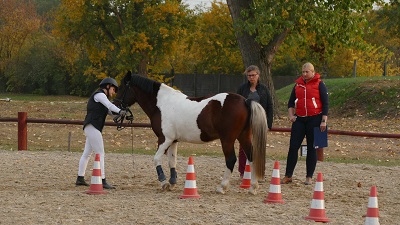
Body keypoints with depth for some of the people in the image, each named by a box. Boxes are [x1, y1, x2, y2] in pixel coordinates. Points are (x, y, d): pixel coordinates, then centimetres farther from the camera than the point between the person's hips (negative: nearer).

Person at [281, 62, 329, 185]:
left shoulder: (319, 85, -2)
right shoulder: (298, 84, 10)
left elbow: (325, 104, -4)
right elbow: (291, 102, 18)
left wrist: (323, 121, -11)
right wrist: (291, 115, 3)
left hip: (314, 119, -4)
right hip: (299, 119, 4)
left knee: (312, 148, 2)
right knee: (293, 146, -2)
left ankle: (309, 177, 8)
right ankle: (288, 176, 3)